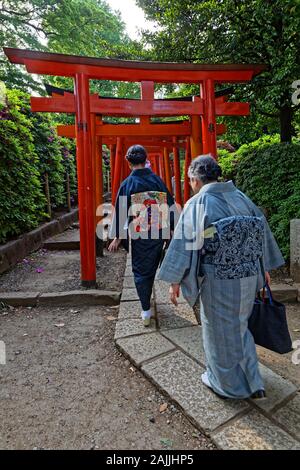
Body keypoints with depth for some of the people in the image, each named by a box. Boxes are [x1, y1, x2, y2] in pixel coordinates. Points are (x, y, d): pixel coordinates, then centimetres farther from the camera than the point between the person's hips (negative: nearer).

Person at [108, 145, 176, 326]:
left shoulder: (127, 183, -7)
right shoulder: (157, 179, -1)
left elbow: (121, 211, -6)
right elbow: (170, 204, 2)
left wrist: (117, 237, 0)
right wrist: (173, 228, 11)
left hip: (139, 235, -3)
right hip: (160, 232, 3)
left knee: (141, 270, 10)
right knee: (152, 267, 21)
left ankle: (146, 311, 11)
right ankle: (147, 301, 38)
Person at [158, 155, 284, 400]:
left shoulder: (197, 203, -14)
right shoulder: (241, 197, 3)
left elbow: (184, 242, -15)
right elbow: (262, 230, 10)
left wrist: (175, 281, -8)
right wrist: (265, 267, 21)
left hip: (218, 281, -6)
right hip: (249, 277, 6)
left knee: (220, 333, 16)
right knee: (240, 327, 26)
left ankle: (226, 383, 38)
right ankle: (254, 383, 36)